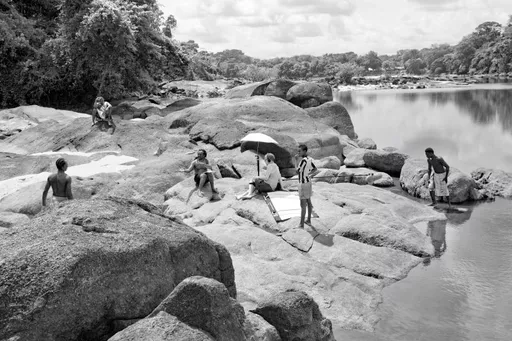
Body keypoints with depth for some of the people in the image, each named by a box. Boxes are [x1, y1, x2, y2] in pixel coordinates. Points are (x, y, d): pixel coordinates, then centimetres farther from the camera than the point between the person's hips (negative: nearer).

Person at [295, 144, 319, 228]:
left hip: (303, 184, -9)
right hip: (308, 182, 9)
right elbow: (316, 171, 8)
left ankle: (301, 224, 0)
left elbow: (297, 171, -21)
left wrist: (296, 160, -15)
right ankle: (308, 220, 29)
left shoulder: (303, 160, -25)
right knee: (308, 202, 17)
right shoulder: (310, 159, 2)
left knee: (303, 205, -4)